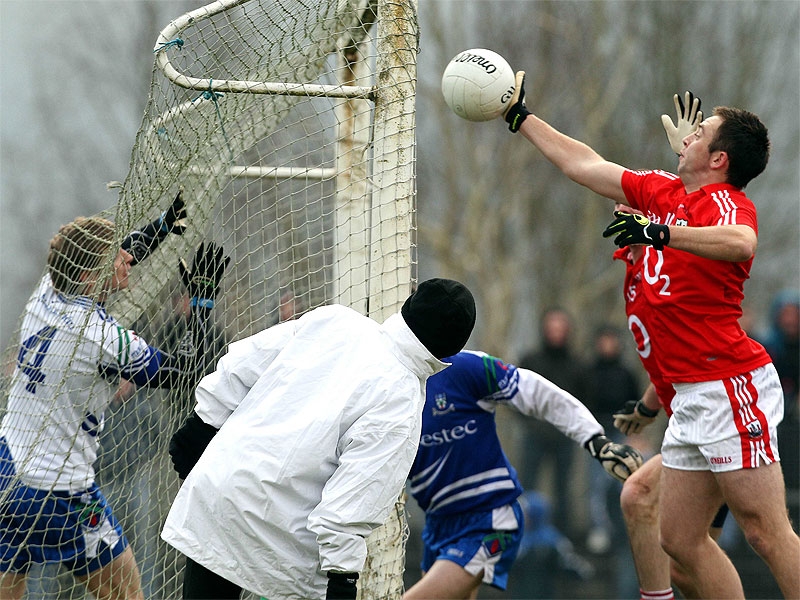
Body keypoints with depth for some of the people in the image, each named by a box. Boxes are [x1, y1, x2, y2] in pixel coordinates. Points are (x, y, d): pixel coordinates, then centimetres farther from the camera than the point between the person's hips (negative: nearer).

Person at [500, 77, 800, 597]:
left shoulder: (728, 201, -10)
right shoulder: (662, 191, 15)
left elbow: (741, 244, -35)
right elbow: (585, 165, 26)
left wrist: (660, 231, -39)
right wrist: (521, 118, 32)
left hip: (731, 387, -9)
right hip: (692, 396, 9)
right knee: (681, 540, 8)